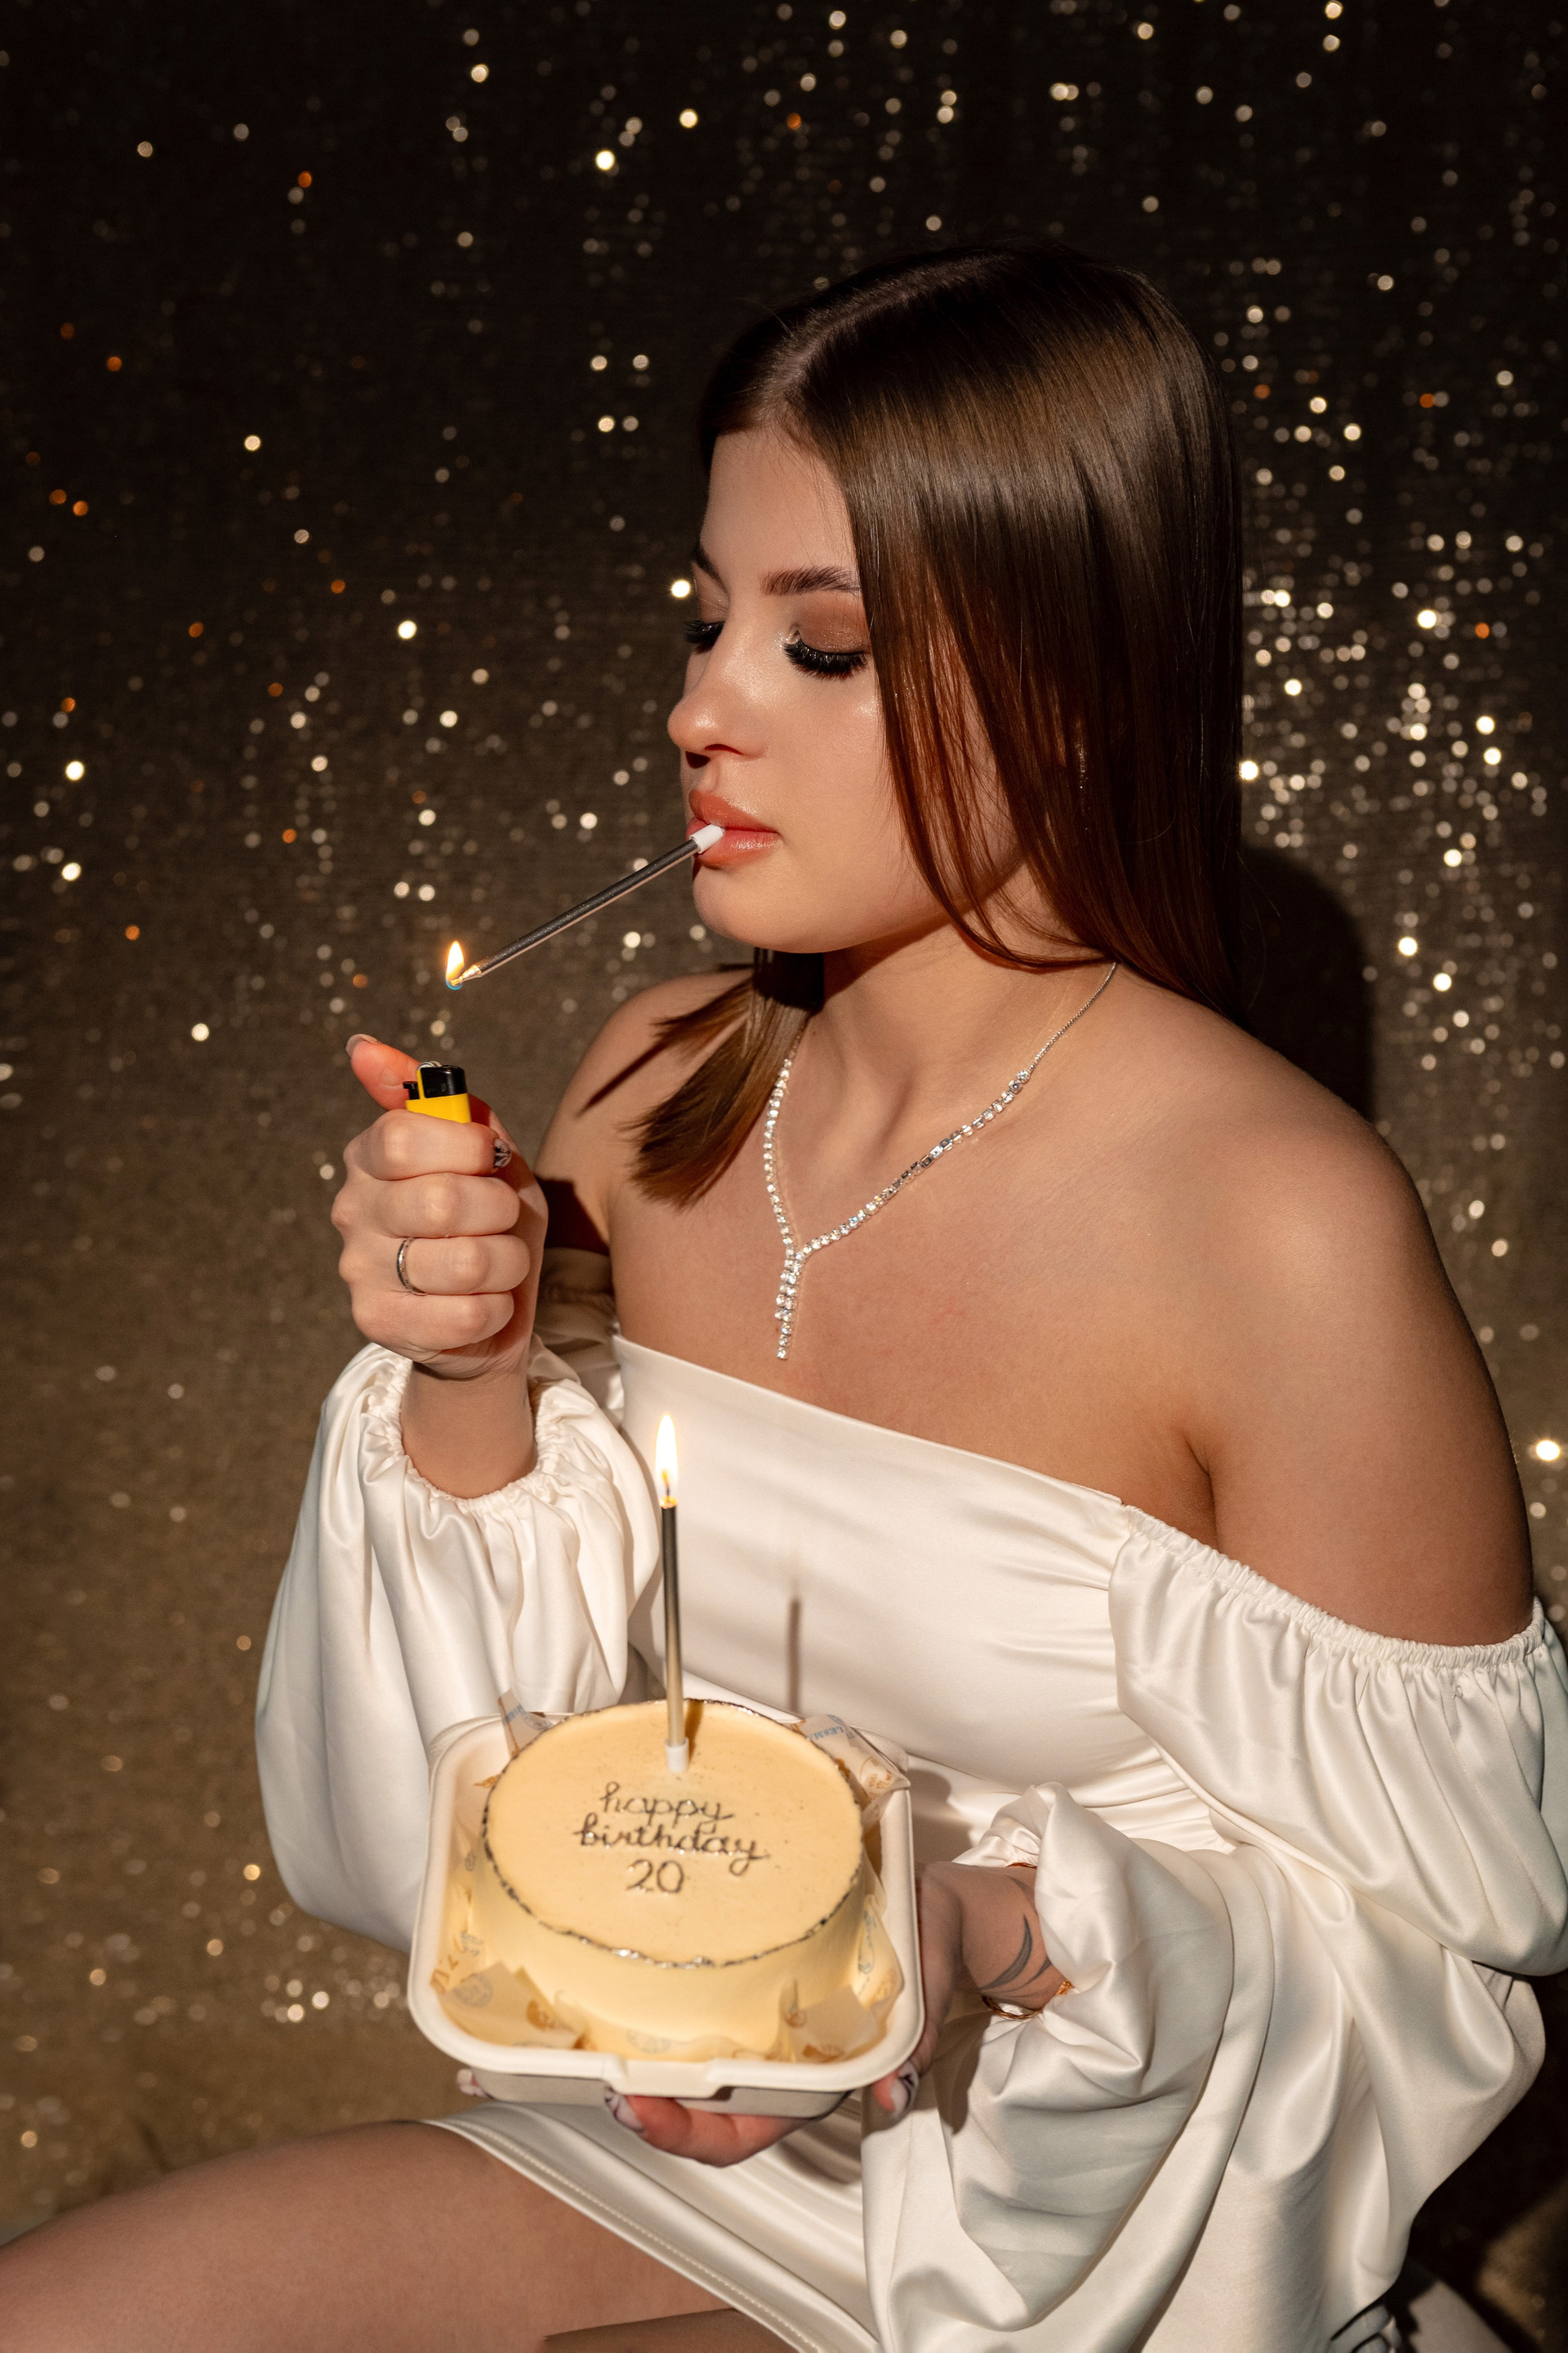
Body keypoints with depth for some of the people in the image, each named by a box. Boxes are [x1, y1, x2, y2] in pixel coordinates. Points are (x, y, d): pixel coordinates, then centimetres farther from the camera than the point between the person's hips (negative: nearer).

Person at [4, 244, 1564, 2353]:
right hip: (669, 2132, 5)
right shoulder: (655, 1095, -4)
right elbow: (503, 1759, 3)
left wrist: (995, 1930, -28)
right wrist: (468, 1386, -15)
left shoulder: (1285, 1227, -21)